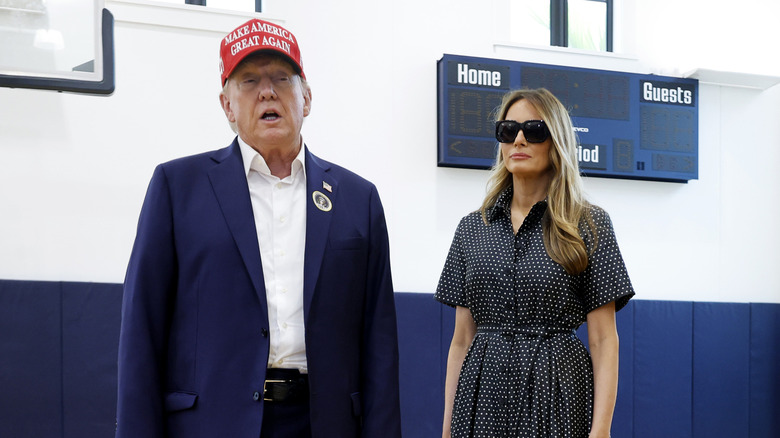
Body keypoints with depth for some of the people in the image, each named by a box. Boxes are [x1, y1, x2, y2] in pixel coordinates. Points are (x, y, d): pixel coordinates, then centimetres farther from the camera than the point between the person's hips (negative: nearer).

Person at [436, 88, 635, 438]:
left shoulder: (589, 225, -1)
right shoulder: (472, 228, 8)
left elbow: (603, 340, -5)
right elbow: (462, 338, 8)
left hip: (557, 387, -3)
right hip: (483, 394, 3)